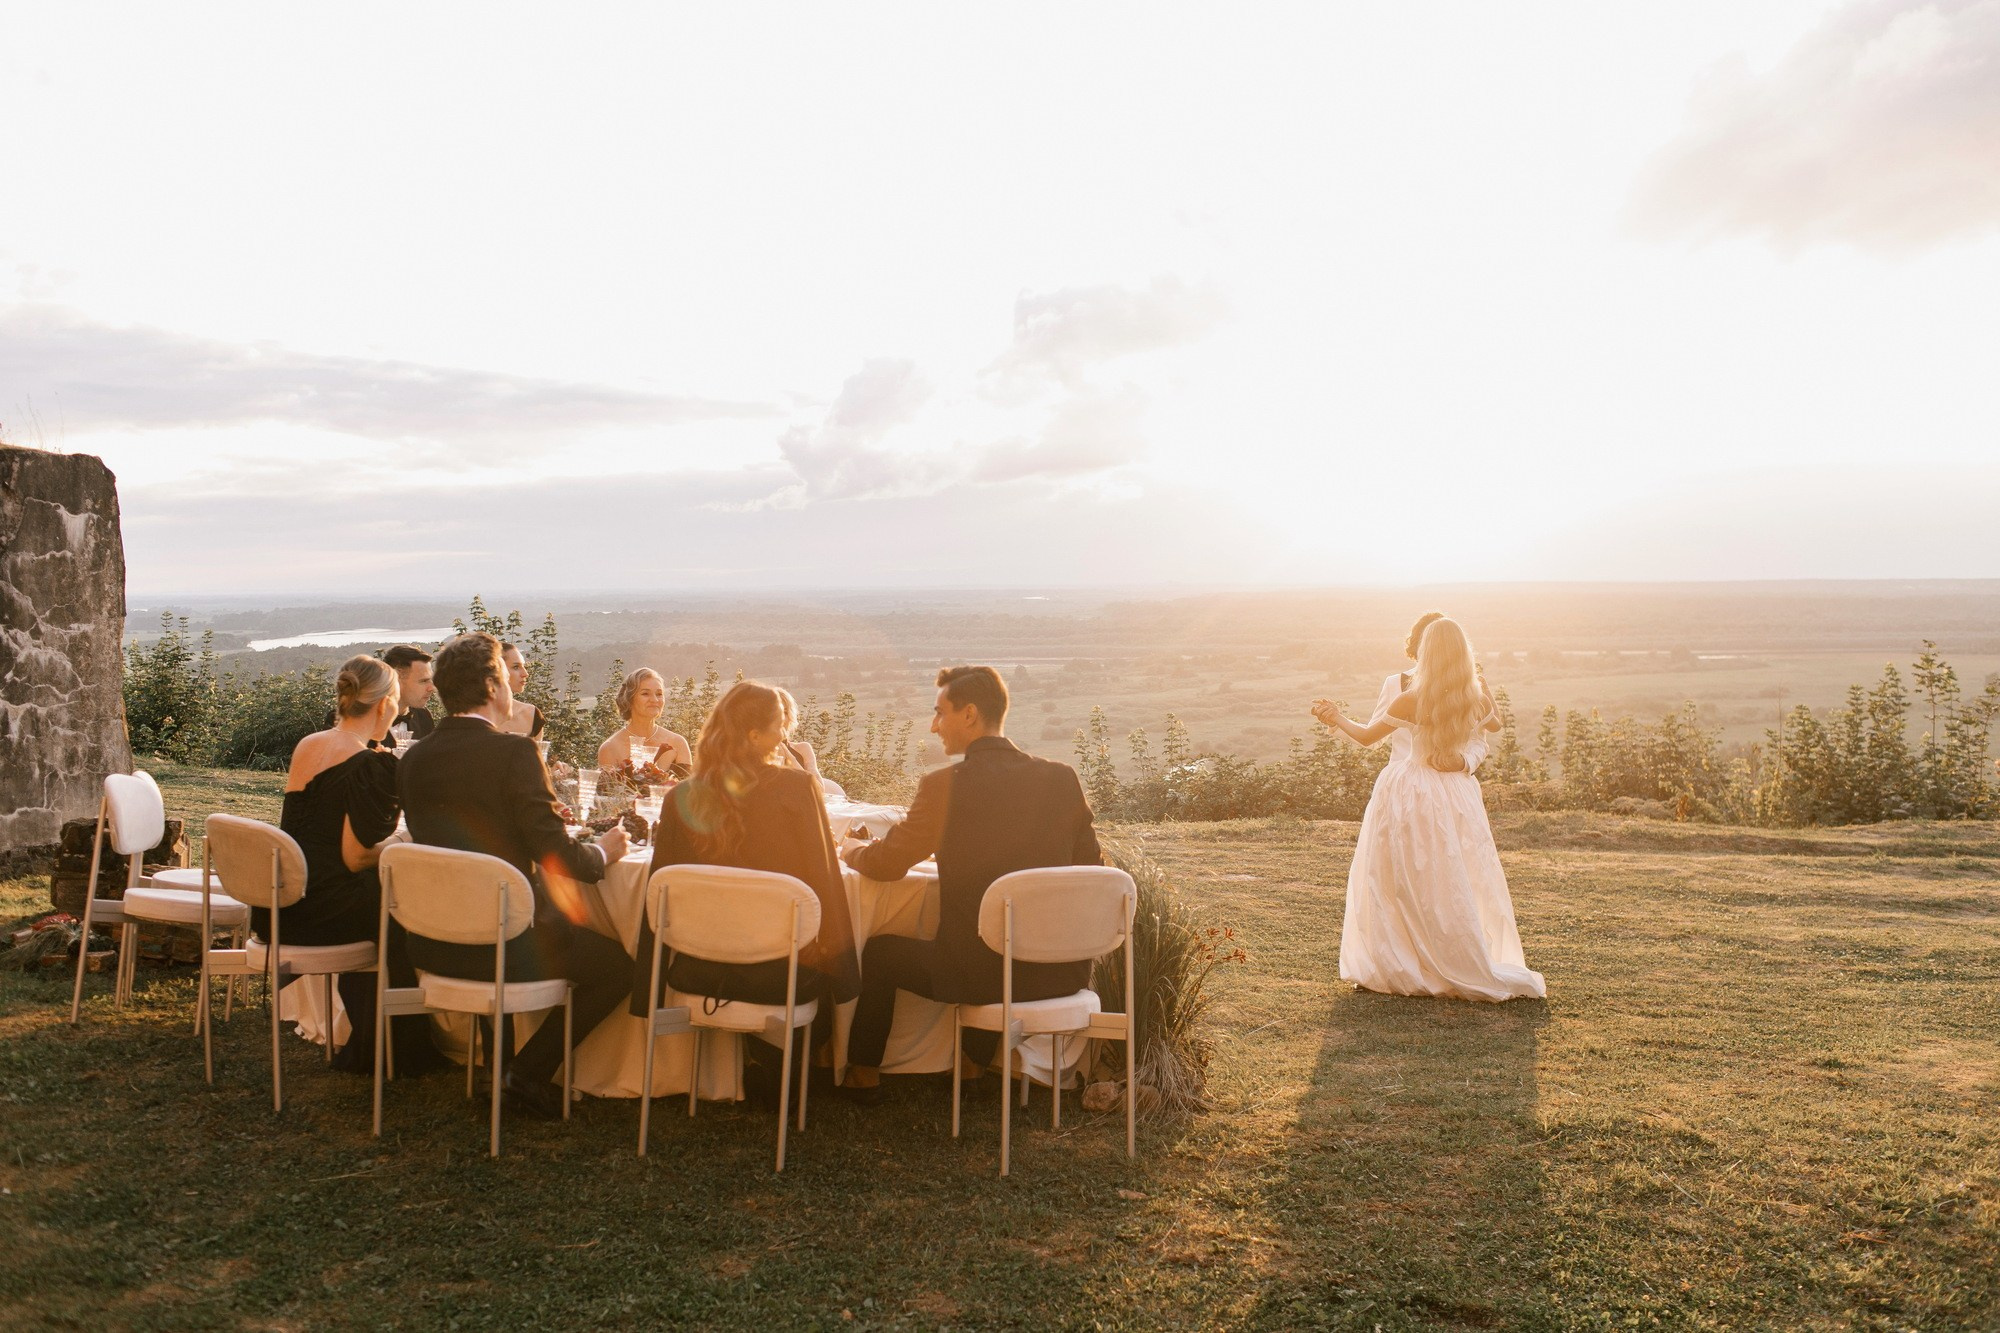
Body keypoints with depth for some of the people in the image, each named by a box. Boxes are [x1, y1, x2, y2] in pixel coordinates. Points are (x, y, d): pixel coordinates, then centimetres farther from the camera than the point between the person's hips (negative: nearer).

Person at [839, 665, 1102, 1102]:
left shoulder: (944, 784, -13)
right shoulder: (1063, 779, 0)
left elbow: (887, 864, -3)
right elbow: (1090, 866, 10)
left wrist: (854, 851, 19)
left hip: (980, 973, -5)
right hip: (1061, 974, 5)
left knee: (879, 951, 21)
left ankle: (863, 1074, 36)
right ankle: (977, 1062, 50)